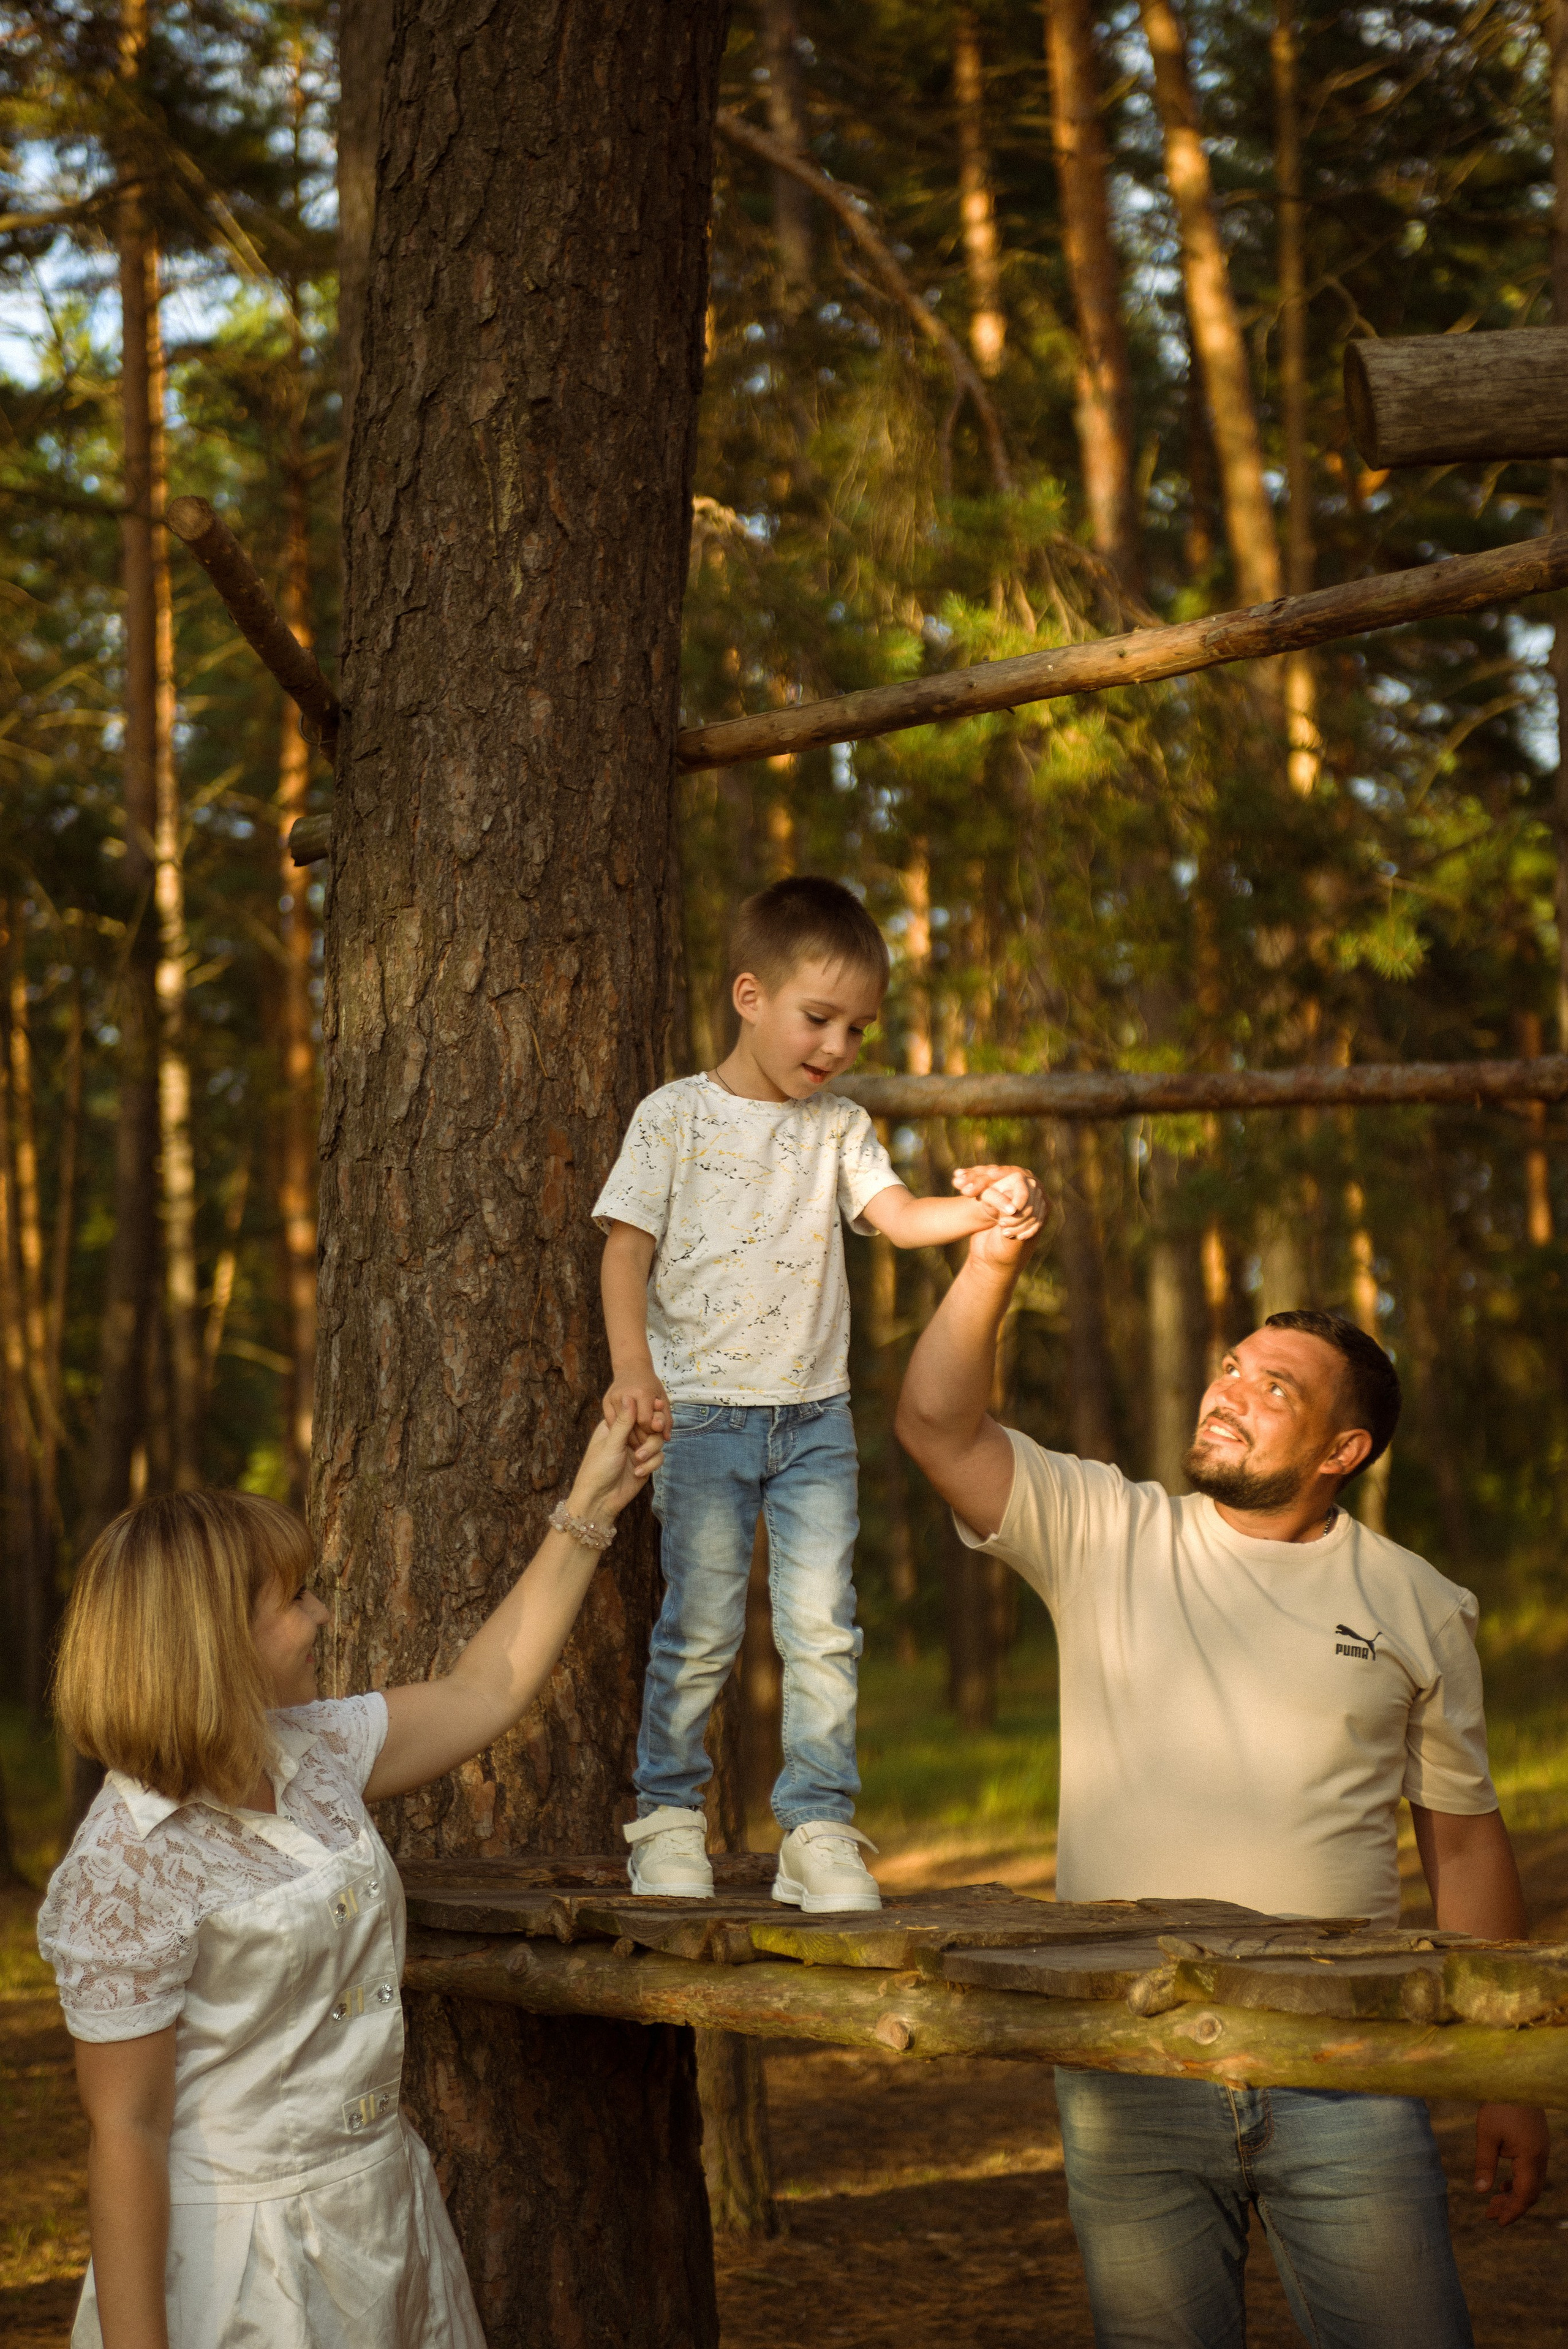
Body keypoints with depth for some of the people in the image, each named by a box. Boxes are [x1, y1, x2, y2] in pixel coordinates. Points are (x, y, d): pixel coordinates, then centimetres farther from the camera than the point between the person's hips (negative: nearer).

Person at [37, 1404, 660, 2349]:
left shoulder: (309, 1755, 3)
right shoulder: (127, 1870, -21)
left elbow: (485, 1690, 18)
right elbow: (125, 2132, -19)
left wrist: (589, 1510, 20)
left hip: (383, 2210, 8)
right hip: (245, 2247, -8)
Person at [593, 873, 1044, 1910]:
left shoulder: (839, 1126, 11)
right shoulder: (677, 1116, 0)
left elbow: (899, 1215, -2)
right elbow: (628, 1247, -3)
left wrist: (987, 1208, -22)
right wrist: (633, 1368, -17)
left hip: (815, 1418, 3)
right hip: (703, 1414, -3)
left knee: (822, 1632, -2)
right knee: (700, 1630, -2)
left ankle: (820, 1828, 2)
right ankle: (668, 1815, 11)